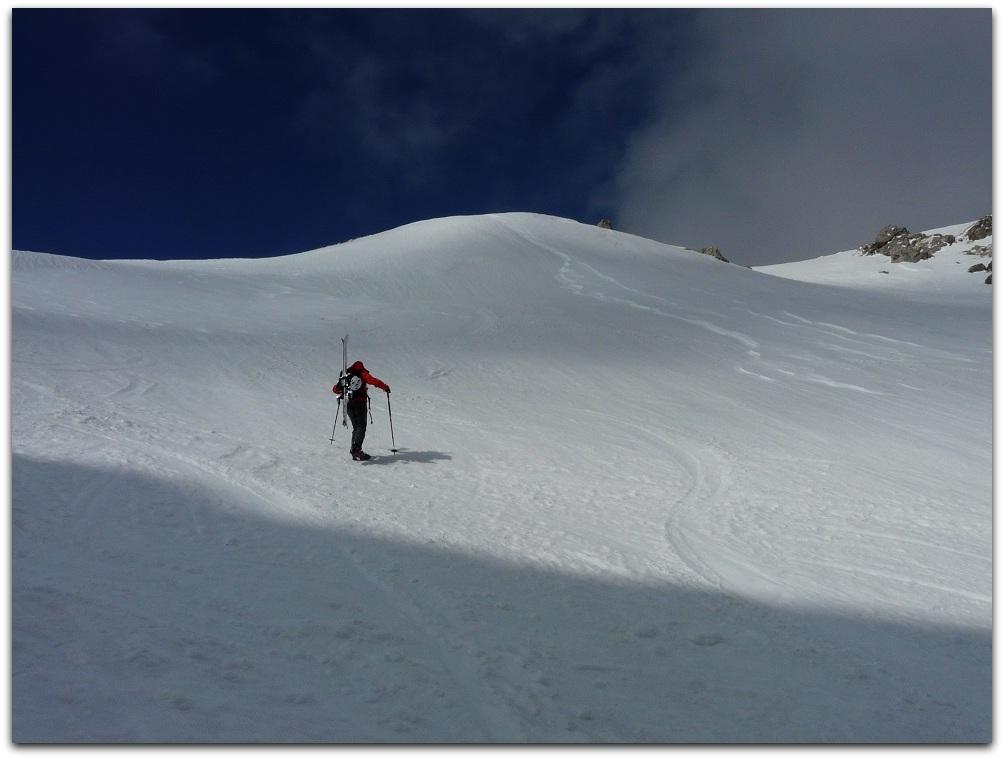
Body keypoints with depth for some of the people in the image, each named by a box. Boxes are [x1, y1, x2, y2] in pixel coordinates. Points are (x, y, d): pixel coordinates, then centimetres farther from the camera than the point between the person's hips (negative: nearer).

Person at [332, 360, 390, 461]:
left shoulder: (346, 376, 19)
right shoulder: (362, 374, 6)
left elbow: (335, 389, 23)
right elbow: (373, 381, -12)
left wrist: (342, 393, 44)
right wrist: (385, 387, 1)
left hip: (348, 405, 5)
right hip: (360, 403, -5)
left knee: (356, 427, 15)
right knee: (361, 427, -7)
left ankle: (354, 449, 8)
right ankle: (356, 448, -26)